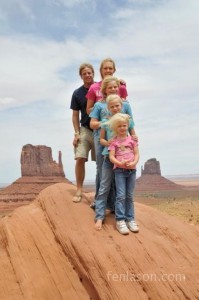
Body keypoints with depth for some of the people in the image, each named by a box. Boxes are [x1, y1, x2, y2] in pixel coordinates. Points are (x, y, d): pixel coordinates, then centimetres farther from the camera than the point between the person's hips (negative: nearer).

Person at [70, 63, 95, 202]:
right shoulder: (77, 93, 5)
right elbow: (75, 115, 6)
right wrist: (77, 133, -3)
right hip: (85, 129, 1)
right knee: (80, 159, -9)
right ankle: (79, 190, 3)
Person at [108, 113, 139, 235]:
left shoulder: (132, 139, 8)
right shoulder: (114, 141, 1)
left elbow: (137, 154, 4)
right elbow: (111, 157, -6)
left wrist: (134, 163, -15)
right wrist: (121, 163, -23)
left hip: (132, 170, 3)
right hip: (119, 170, -3)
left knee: (130, 196, 9)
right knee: (121, 196, -6)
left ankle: (130, 219, 18)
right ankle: (120, 220, 0)